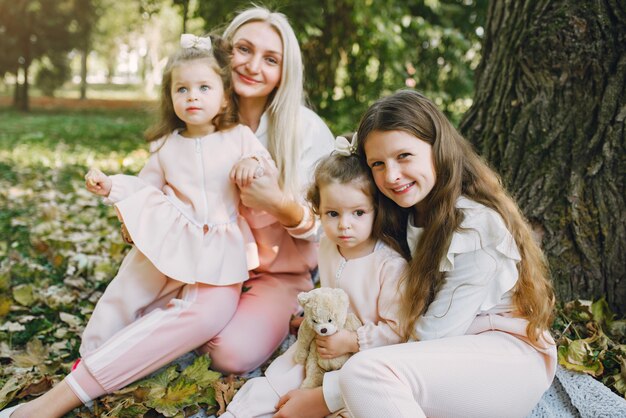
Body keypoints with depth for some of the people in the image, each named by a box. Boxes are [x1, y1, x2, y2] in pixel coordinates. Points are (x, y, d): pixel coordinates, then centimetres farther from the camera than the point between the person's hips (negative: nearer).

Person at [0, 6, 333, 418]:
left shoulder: (308, 131, -10)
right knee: (199, 311, -33)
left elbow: (327, 229, -9)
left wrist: (281, 204, -31)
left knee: (235, 351, -32)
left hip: (281, 276, -1)